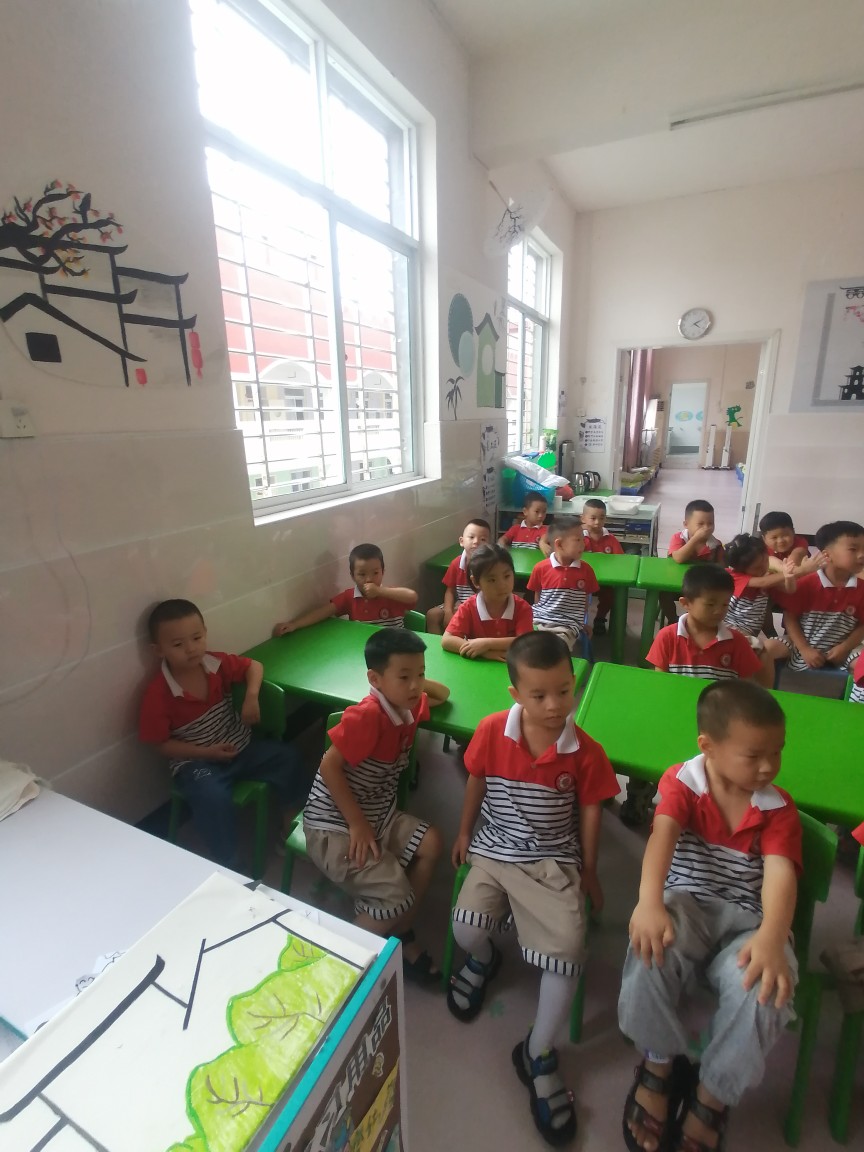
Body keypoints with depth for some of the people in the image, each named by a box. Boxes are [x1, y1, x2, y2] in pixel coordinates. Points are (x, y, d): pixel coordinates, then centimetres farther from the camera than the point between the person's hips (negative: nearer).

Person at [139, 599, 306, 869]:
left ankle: (291, 819, 10)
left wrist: (252, 697, -11)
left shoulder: (218, 663, -8)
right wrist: (207, 752, -20)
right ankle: (228, 866, -11)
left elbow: (254, 666, 8)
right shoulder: (157, 694, -19)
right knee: (214, 799, -32)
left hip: (241, 747, 4)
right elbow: (163, 744, -11)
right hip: (196, 762, -4)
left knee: (286, 757, -13)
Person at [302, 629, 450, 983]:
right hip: (333, 826, -8)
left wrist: (421, 684, -1)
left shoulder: (408, 707, -2)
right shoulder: (367, 715, -28)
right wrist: (357, 824, -20)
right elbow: (329, 766, -26)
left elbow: (442, 694, 17)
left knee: (430, 842, -3)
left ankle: (400, 935, 15)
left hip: (378, 816, 8)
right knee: (395, 897, -13)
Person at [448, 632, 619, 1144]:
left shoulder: (585, 750, -16)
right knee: (466, 929, -15)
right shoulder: (492, 731, -15)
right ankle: (483, 960, 27)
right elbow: (477, 782, 3)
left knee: (568, 951, -16)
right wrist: (465, 833, 12)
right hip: (494, 852, 1)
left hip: (553, 861, 0)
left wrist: (589, 872, 8)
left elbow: (590, 812, -2)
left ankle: (538, 1054, 13)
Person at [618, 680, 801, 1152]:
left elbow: (780, 872, -19)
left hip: (747, 921, 2)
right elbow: (662, 836, -25)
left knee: (761, 988, -31)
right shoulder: (681, 781, -7)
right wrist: (649, 902, -43)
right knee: (651, 947, -34)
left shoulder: (778, 808, -2)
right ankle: (659, 1063, -1)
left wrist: (772, 936, -40)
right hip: (687, 907, -1)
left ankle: (712, 1095, 1)